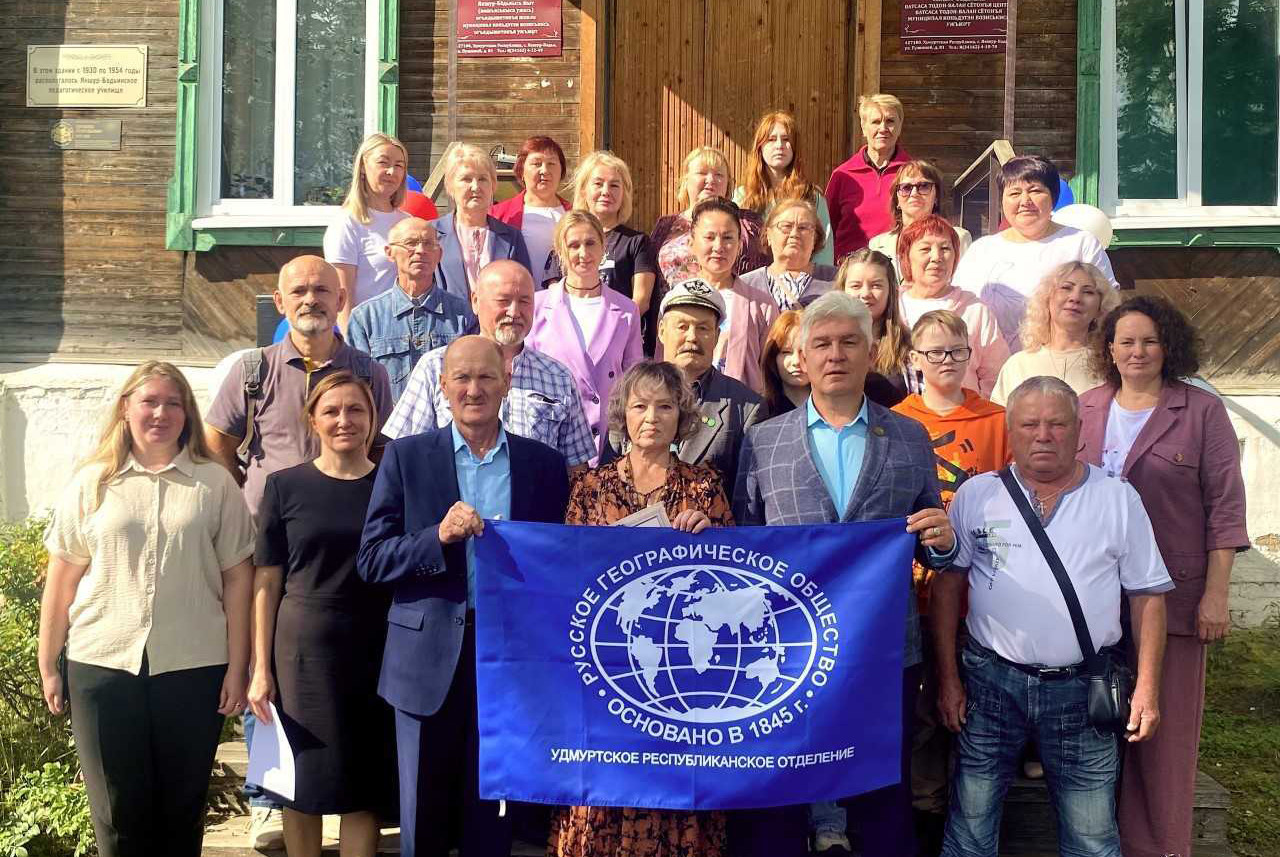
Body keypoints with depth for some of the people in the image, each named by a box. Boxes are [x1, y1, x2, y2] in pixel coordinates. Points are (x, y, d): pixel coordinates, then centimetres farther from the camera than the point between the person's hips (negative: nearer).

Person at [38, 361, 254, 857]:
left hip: (194, 667, 0)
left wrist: (238, 667, -2)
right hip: (102, 666, 1)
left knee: (182, 806, 10)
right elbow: (61, 579, 7)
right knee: (117, 813, 9)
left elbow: (237, 578, 1)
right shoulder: (91, 483, 4)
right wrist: (47, 666, 6)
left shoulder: (215, 484, 2)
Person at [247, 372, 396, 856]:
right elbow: (266, 582, 1)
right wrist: (261, 668, -3)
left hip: (376, 652, 1)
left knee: (365, 788, 5)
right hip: (305, 650, 0)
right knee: (306, 784, 9)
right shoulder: (285, 487, 1)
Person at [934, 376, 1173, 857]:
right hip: (991, 682, 0)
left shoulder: (1118, 498, 2)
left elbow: (1147, 595, 5)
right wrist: (947, 679, 0)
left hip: (1082, 688, 0)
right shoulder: (976, 495, 2)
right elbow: (948, 585, 4)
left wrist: (1147, 687, -1)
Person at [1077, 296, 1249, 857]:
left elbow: (1225, 507, -4)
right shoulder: (1086, 409, 7)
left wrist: (1216, 595, -9)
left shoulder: (1202, 411, -2)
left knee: (1166, 725, 2)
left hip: (1173, 594, -3)